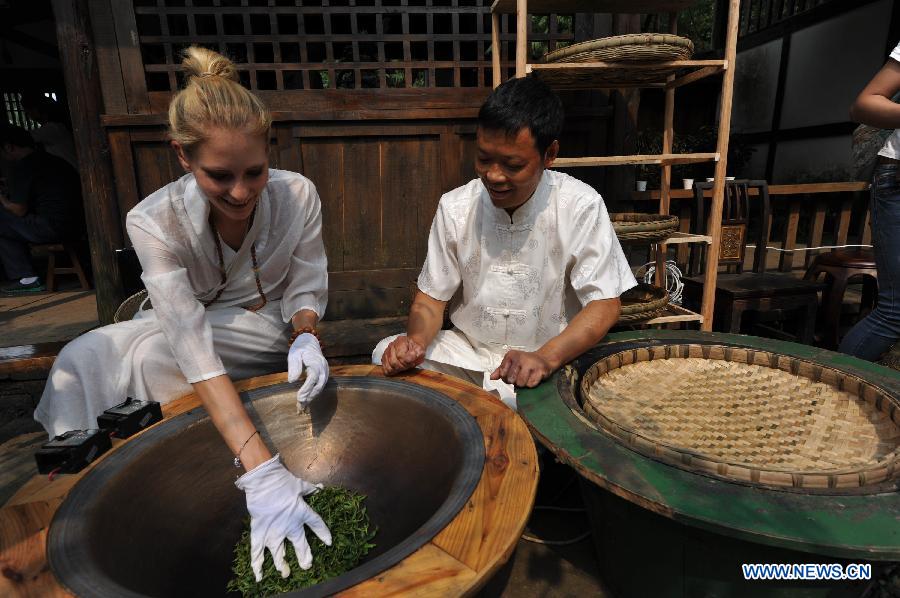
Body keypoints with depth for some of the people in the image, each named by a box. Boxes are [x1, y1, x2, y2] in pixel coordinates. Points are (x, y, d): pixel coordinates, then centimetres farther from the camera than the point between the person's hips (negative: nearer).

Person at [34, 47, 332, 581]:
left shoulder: (299, 195, -22)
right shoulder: (154, 222, -26)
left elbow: (307, 286, -6)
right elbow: (196, 354, -36)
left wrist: (305, 336, -31)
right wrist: (261, 471, -46)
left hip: (271, 330, 0)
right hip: (190, 326, 1)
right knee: (85, 359, -23)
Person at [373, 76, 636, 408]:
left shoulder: (581, 206, -13)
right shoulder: (455, 207, -5)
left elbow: (605, 303, -13)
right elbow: (432, 296, 1)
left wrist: (546, 357, -31)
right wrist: (416, 339, -22)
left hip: (552, 357, -3)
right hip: (468, 350, 4)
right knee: (387, 354, -19)